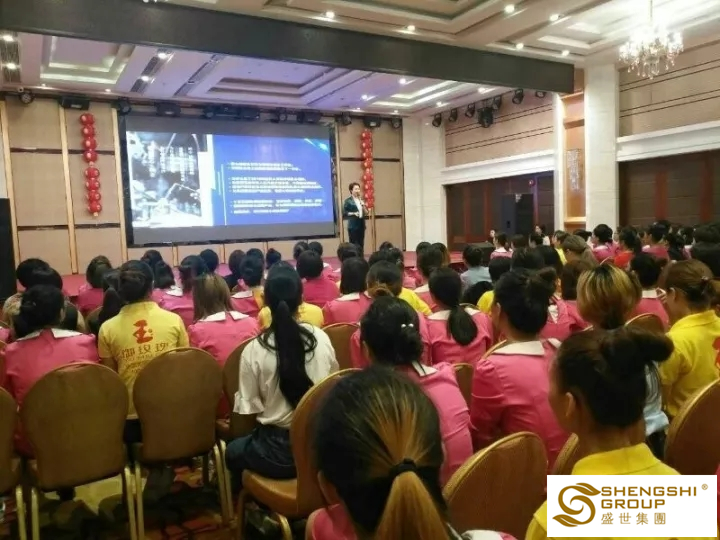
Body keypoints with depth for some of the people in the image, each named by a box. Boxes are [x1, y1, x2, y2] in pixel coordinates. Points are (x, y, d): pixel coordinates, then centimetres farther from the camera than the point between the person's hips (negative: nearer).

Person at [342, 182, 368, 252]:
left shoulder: (361, 200, 13)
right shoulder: (348, 201, -4)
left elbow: (366, 213, 11)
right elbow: (344, 213, -9)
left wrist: (363, 205, -4)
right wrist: (353, 213, -17)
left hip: (361, 225, 6)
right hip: (353, 226, -6)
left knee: (361, 245, 7)